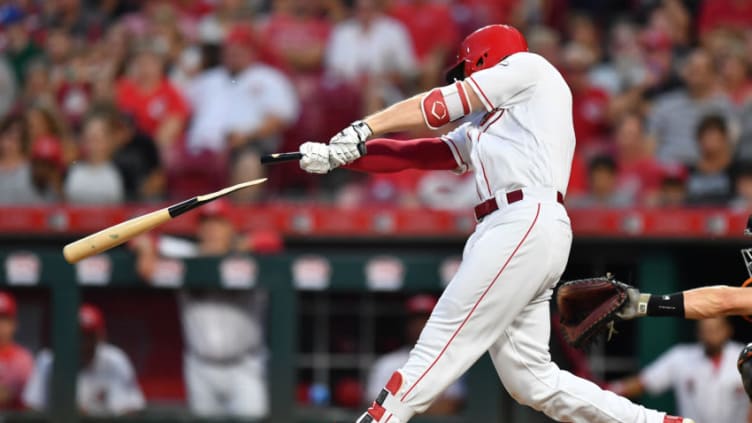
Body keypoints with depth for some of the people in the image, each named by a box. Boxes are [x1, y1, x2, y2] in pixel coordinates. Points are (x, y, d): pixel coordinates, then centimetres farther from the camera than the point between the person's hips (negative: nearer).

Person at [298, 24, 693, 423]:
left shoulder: (529, 68, 9)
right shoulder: (479, 128, 30)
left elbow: (440, 106, 4)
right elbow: (413, 154, 21)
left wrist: (361, 129, 3)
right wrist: (338, 155, 9)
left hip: (527, 224, -9)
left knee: (440, 344, -14)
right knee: (532, 380, 5)